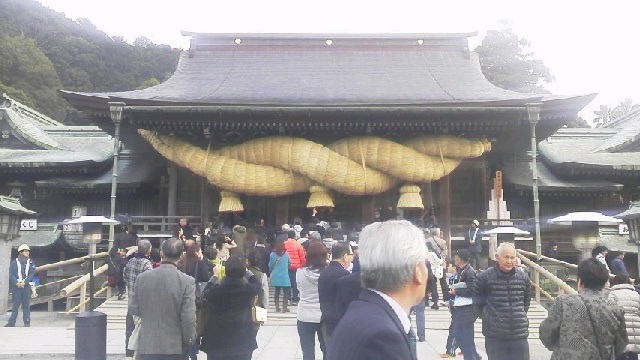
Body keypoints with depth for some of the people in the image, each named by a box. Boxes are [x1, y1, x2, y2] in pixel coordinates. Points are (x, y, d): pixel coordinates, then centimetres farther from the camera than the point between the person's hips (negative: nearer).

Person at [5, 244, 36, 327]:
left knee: (26, 305, 1)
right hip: (16, 286, 0)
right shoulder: (14, 263, 8)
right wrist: (16, 283, -15)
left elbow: (31, 274, 0)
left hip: (26, 286, 0)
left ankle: (27, 322, 5)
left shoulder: (31, 263, 9)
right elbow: (11, 274, 0)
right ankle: (12, 322, 7)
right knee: (15, 305, 1)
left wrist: (24, 282, -14)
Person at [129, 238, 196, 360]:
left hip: (147, 345, 2)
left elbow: (133, 309, 2)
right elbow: (188, 317, -16)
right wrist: (189, 341, -1)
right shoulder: (187, 281, -16)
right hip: (174, 346, -2)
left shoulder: (142, 277, -7)